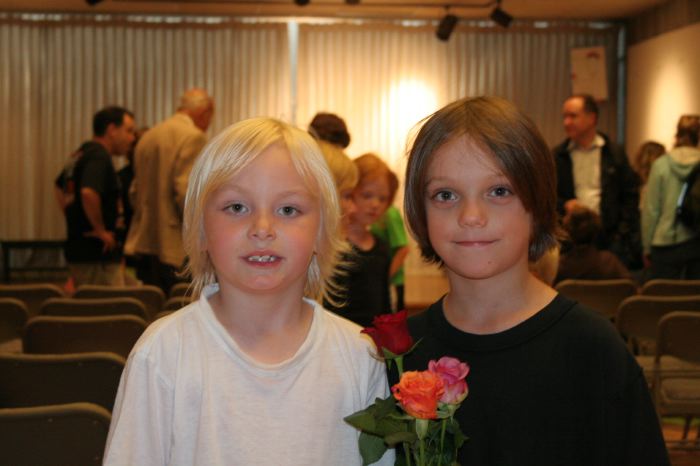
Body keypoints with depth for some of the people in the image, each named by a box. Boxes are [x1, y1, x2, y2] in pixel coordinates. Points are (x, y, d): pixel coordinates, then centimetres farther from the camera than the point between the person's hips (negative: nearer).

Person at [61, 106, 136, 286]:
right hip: (96, 253, -10)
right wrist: (100, 230, -21)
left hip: (78, 250, 10)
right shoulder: (99, 156, -15)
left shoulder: (83, 154, 15)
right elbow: (88, 193, -32)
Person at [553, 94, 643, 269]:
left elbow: (630, 195, 6)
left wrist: (622, 231, -4)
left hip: (610, 238, 0)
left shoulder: (615, 154, 5)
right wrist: (564, 205, -10)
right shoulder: (558, 156, 7)